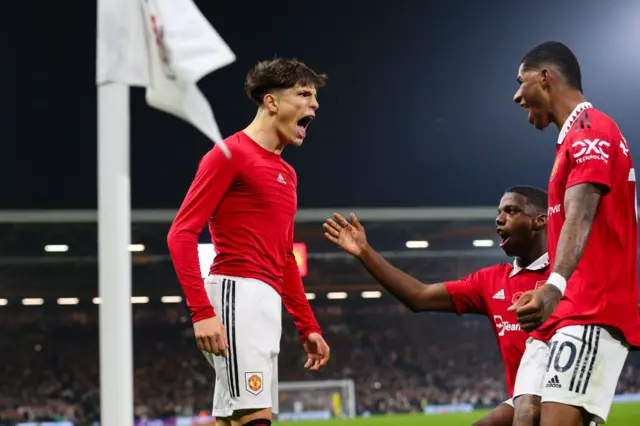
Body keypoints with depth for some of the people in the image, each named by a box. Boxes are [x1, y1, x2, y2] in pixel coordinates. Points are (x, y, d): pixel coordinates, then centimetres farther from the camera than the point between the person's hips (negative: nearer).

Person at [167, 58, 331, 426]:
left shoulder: (286, 173, 22)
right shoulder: (230, 154, -5)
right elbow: (181, 234, -11)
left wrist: (309, 327, 24)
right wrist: (202, 311, -21)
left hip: (266, 304, 9)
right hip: (238, 294, -9)